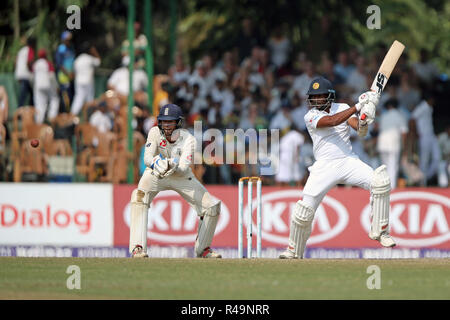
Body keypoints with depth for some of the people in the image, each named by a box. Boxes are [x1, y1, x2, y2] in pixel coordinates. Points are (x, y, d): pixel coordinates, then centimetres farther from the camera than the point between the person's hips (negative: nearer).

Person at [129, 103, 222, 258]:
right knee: (139, 195, -32)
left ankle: (202, 249, 16)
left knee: (212, 206, -8)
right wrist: (156, 163, -52)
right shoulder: (155, 132, -21)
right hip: (156, 175, -1)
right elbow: (147, 158, -29)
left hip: (182, 176, 1)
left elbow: (184, 168, -34)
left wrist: (172, 166, -56)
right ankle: (137, 248, -34)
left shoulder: (188, 139, -25)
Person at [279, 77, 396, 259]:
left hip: (349, 162, 2)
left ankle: (379, 231, -8)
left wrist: (363, 123, -31)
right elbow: (332, 121, -23)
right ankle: (294, 251, 11)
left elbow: (360, 131, -7)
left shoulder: (343, 108, 7)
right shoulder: (311, 116, -3)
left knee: (380, 182, -21)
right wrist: (358, 107, -29)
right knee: (304, 210, -11)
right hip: (325, 167, -2)